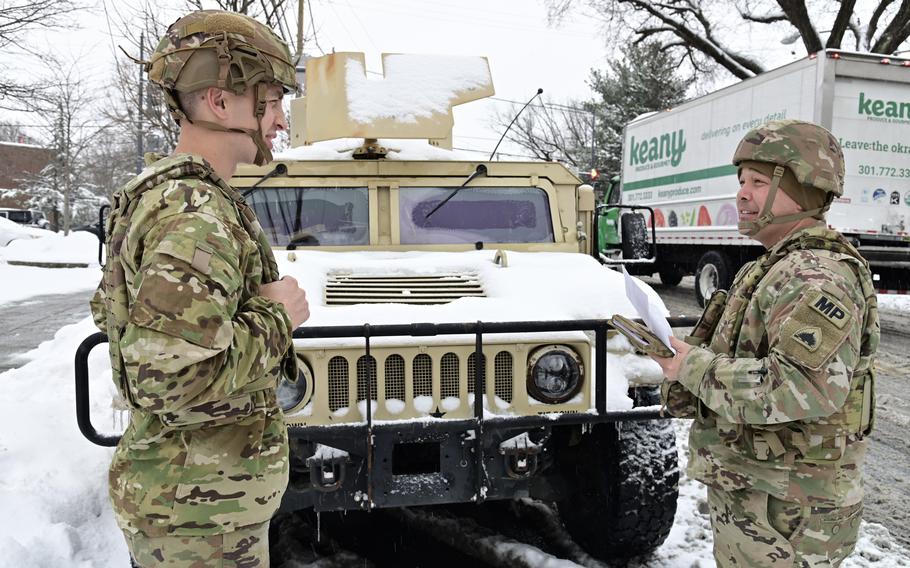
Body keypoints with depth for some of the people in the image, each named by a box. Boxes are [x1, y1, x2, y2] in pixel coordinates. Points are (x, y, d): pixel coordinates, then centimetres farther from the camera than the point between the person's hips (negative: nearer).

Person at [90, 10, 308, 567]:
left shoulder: (150, 194, 8)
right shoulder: (196, 216, -26)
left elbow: (112, 309, 18)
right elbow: (173, 379, -35)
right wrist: (275, 317, -20)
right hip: (201, 516, -10)